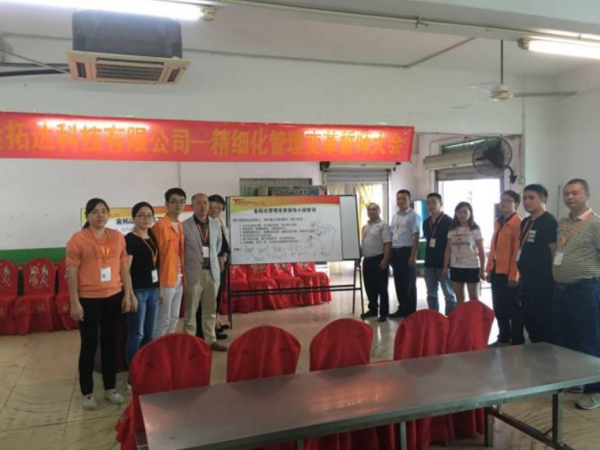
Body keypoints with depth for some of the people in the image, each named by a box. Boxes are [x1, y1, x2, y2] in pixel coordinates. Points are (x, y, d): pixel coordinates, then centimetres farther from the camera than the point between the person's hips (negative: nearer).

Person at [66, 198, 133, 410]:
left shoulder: (117, 237, 5)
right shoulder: (78, 239, -7)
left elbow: (124, 267, 8)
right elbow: (72, 272, -8)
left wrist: (127, 295, 5)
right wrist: (74, 302, -11)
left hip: (113, 297, 4)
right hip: (88, 299, -4)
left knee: (110, 342, 12)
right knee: (89, 345, 6)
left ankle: (110, 388, 25)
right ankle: (87, 392, 20)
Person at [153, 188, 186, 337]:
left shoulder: (180, 226, 12)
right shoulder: (160, 226, -13)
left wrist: (183, 276, 12)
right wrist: (157, 283, -14)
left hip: (179, 279, 8)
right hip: (166, 280, -8)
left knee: (174, 318, 16)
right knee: (163, 319, 0)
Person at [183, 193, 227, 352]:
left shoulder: (215, 224, 6)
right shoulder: (185, 226, -9)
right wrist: (192, 260, 0)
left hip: (212, 272, 5)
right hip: (193, 273, -5)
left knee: (210, 310, 13)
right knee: (191, 311, 5)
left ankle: (210, 340, 24)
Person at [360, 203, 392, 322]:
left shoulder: (383, 226, -7)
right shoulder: (365, 227, 16)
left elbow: (387, 244, -15)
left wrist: (385, 260, -22)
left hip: (378, 259, -7)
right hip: (367, 260, 7)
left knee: (381, 287, -2)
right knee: (369, 287, 13)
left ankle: (384, 313, 5)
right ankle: (373, 310, 26)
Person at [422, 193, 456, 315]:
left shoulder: (449, 221, -7)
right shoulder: (426, 222, 11)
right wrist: (427, 258, 13)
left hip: (444, 263, -6)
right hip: (429, 263, 6)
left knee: (449, 294, 2)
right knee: (431, 295, 12)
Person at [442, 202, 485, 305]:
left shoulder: (475, 230, -3)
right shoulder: (452, 230, 7)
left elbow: (481, 251, -4)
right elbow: (448, 250, 10)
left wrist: (482, 269, -8)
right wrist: (445, 268, 7)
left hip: (472, 267, -4)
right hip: (455, 268, 4)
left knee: (474, 298, 5)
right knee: (459, 298, 11)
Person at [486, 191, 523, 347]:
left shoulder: (518, 223, -11)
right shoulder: (497, 222, 15)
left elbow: (517, 251, -15)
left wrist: (513, 275, -17)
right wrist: (489, 269, 14)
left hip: (508, 274, -8)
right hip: (496, 272, 8)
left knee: (513, 308, 3)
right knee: (499, 307, 14)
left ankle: (517, 342, 14)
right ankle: (503, 338, 26)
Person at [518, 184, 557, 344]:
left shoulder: (549, 222, -11)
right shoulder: (525, 223, 14)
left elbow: (555, 252, -14)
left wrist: (551, 280, -14)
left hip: (543, 283, -9)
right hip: (526, 281, 9)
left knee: (544, 323, -1)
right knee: (529, 321, 16)